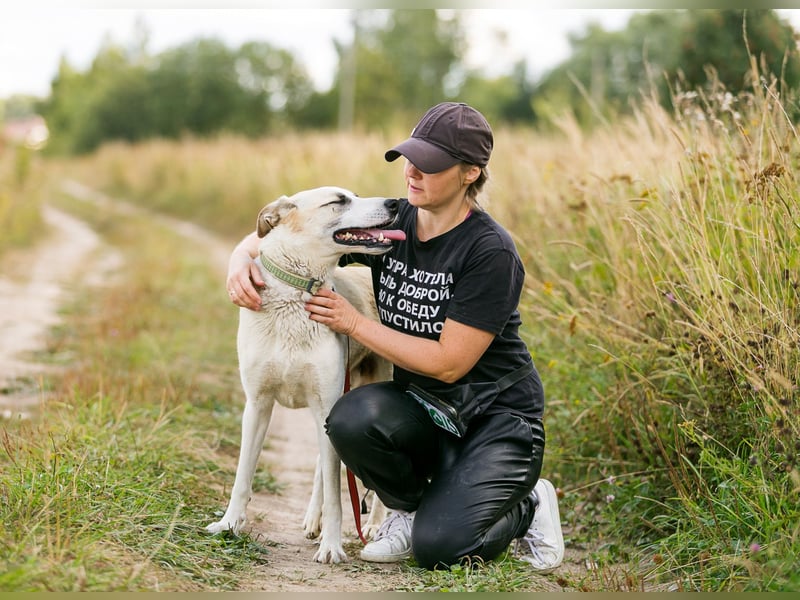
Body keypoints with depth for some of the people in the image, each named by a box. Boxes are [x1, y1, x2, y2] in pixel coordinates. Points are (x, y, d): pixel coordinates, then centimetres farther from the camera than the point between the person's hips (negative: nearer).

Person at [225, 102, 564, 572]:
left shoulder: (490, 251, -19)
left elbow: (449, 363, -19)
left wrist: (353, 323, -17)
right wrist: (241, 259, -18)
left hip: (496, 414, -5)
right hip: (422, 408, 5)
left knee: (437, 547, -25)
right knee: (353, 418, -30)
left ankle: (528, 505, 9)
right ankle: (409, 506, 3)